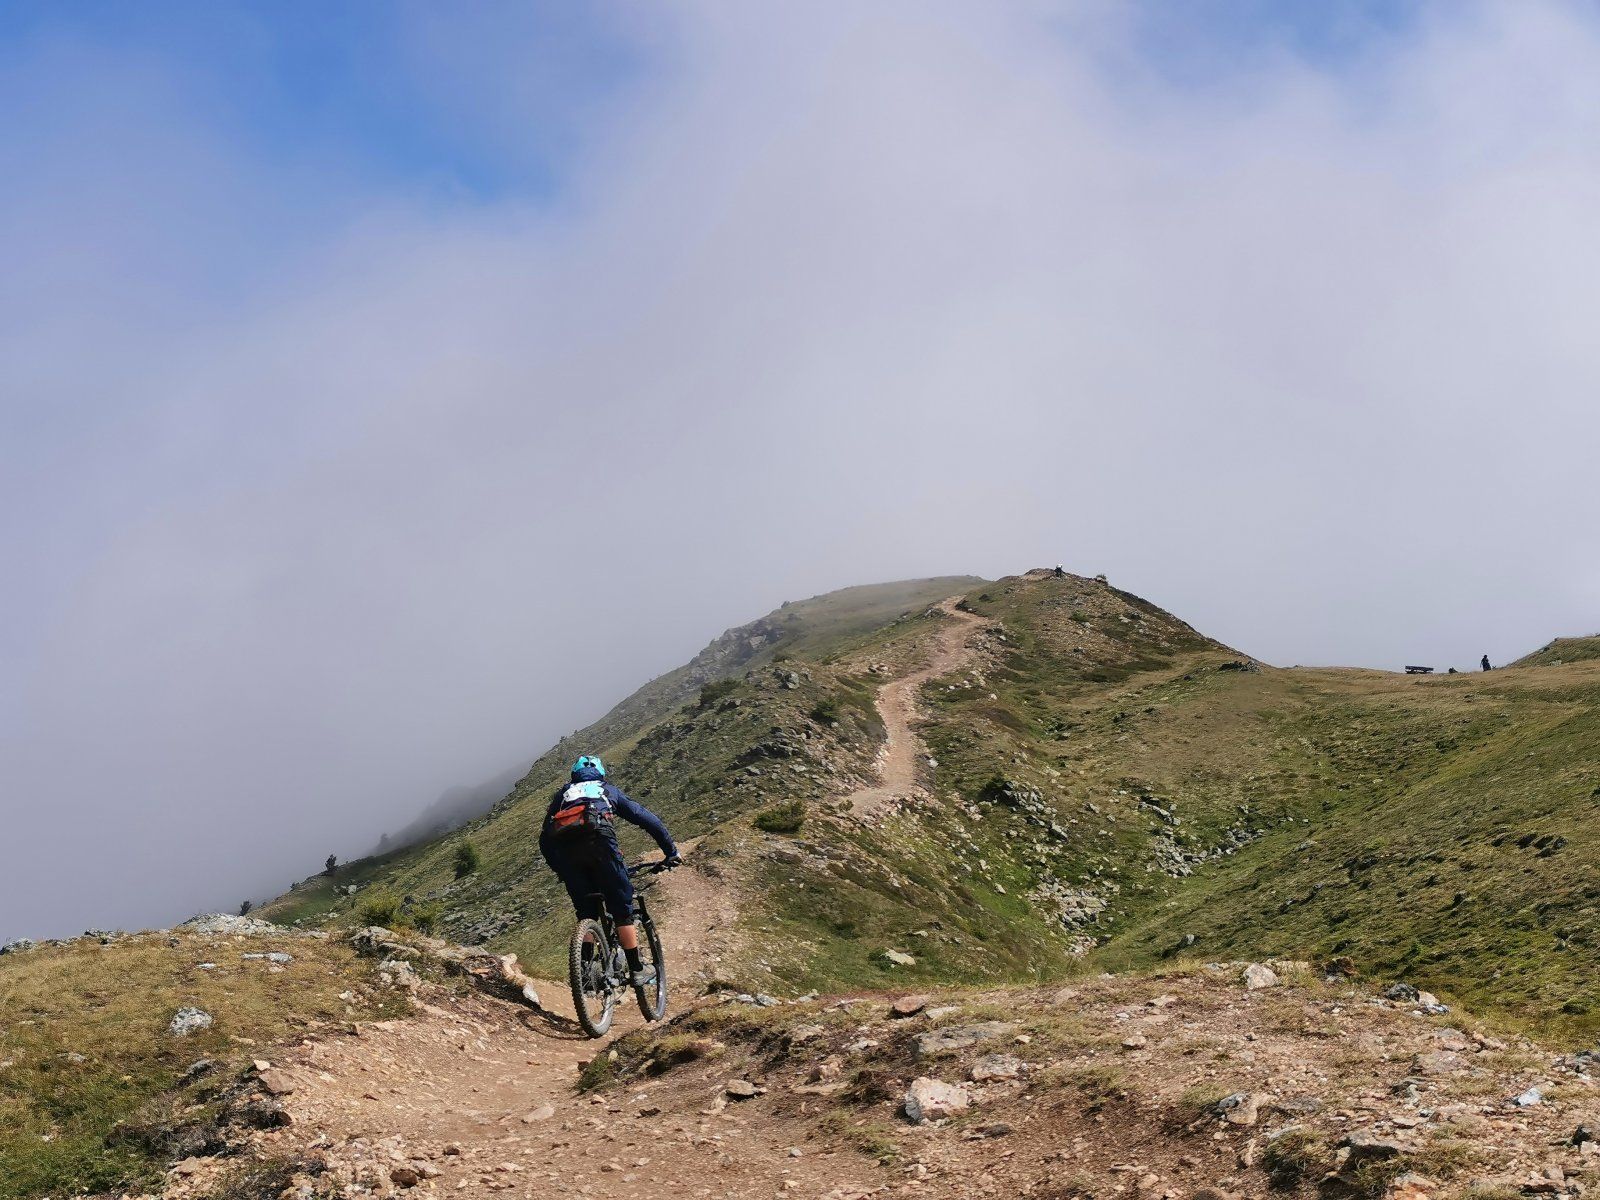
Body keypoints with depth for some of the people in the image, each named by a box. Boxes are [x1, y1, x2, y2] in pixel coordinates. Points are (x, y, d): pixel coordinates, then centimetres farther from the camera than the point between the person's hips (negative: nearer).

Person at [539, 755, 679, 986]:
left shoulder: (563, 794, 36)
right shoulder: (609, 790, 33)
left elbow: (545, 840, 30)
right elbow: (647, 818, 28)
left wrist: (561, 870, 38)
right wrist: (671, 850, 31)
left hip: (566, 849, 2)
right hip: (599, 840, -2)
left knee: (586, 914, 16)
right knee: (622, 910, 9)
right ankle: (637, 971, 11)